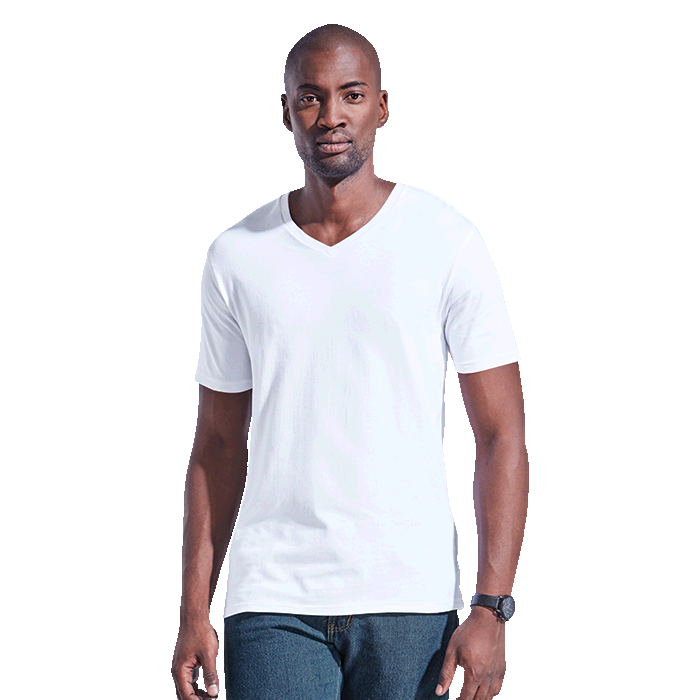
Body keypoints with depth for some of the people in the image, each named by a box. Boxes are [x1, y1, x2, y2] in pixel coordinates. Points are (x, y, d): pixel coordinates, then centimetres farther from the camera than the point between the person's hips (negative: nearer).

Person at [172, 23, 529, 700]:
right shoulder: (236, 256, 7)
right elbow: (218, 447, 13)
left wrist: (491, 610, -9)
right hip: (272, 604, 1)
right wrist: (194, 612, 6)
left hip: (412, 600, -1)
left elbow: (502, 436, -1)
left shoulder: (448, 241, 0)